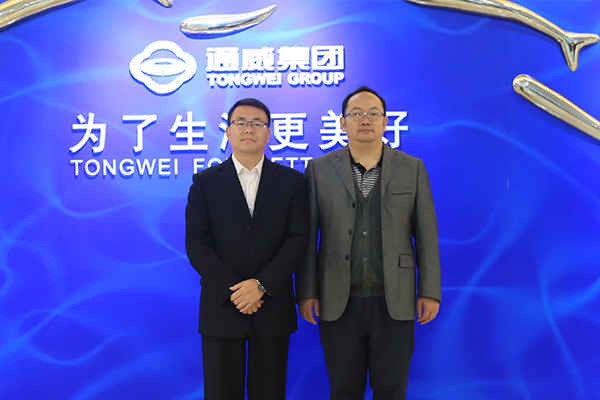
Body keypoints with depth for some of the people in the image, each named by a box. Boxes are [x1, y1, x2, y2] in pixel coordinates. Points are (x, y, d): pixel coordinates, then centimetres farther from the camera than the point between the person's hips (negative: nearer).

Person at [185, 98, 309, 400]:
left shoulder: (291, 181, 5)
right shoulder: (205, 182, 4)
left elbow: (298, 239, -3)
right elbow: (196, 243, -3)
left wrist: (261, 285, -14)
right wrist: (233, 292, -12)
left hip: (273, 306, 0)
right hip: (221, 306, 0)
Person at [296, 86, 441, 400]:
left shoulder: (412, 169, 5)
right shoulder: (319, 169, 3)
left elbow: (426, 233, 4)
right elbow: (307, 235, 3)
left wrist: (430, 291, 1)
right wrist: (306, 292, -1)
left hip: (393, 303, 0)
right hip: (339, 303, 0)